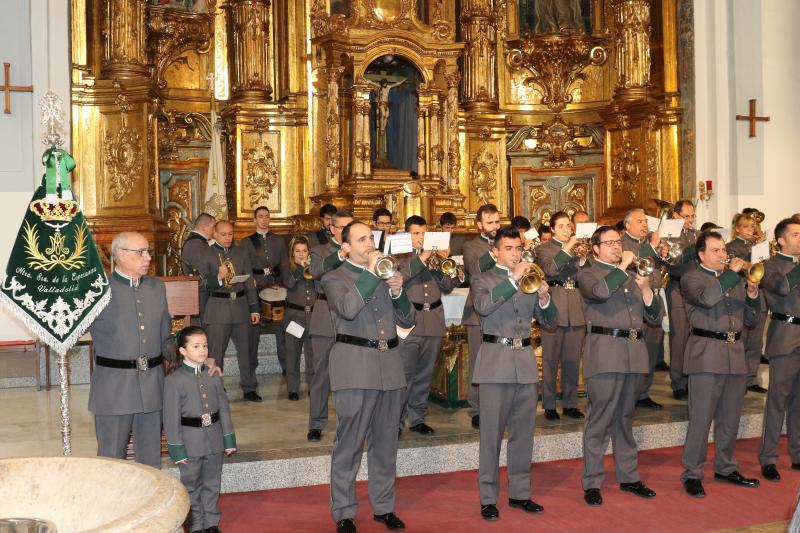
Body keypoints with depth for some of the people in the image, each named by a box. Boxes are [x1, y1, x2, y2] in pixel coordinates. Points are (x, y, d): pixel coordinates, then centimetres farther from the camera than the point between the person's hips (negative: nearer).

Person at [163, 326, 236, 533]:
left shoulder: (213, 376, 1)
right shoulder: (174, 380, -11)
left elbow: (224, 409, 6)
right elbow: (171, 418, -10)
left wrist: (229, 440, 7)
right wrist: (177, 449, -11)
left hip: (214, 439, 4)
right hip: (190, 441, -4)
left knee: (212, 484, 15)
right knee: (192, 486, 11)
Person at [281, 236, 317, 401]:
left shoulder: (313, 267, 10)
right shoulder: (287, 269, 6)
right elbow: (288, 283, -14)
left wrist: (311, 269, -13)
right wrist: (301, 267, -17)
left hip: (313, 314, 1)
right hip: (294, 315, -1)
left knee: (312, 352, 3)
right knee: (293, 353, 3)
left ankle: (313, 386, 13)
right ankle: (293, 389, 10)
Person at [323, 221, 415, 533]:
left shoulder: (386, 274, 17)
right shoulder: (334, 278, 1)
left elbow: (408, 321, 13)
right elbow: (348, 308, -21)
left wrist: (398, 292, -4)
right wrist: (371, 272, -15)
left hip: (390, 366, 5)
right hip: (355, 368, -5)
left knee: (386, 443, 12)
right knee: (349, 444, -1)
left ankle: (383, 506, 24)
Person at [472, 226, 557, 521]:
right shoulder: (483, 279, 3)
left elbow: (549, 320, 11)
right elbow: (483, 306, -20)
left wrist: (544, 297, -9)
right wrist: (513, 279, -22)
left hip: (525, 359, 4)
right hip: (496, 359, -4)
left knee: (523, 433, 10)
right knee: (492, 433, -1)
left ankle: (520, 493, 21)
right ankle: (488, 498, 7)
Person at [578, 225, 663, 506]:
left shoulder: (632, 275, 21)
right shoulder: (588, 274, 4)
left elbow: (655, 317, 13)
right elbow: (601, 291, -21)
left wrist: (645, 288, -2)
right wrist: (623, 265, -12)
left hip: (635, 354, 5)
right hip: (605, 353, -5)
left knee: (625, 418, 14)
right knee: (600, 419, -4)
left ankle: (629, 476, 23)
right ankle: (592, 482, 3)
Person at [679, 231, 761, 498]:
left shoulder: (735, 279, 20)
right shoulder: (691, 278, 1)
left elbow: (750, 320, 16)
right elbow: (707, 298, -22)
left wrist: (752, 293, 0)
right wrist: (732, 273, -14)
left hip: (735, 355, 6)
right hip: (707, 354, -6)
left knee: (730, 418, 13)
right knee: (701, 418, -6)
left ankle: (725, 468, 26)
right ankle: (692, 474, 2)